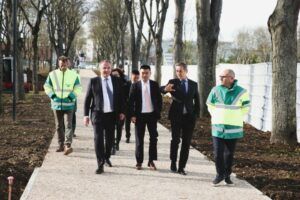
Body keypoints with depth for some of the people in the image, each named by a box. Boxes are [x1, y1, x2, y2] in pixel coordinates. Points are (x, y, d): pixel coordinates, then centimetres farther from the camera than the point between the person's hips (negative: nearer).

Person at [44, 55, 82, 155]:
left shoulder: (73, 75, -2)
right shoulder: (52, 74, 2)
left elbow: (78, 88, 5)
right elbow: (47, 86, 11)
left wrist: (71, 96, -10)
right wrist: (52, 95, -4)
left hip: (68, 105, -2)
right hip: (56, 104, 3)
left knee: (68, 125, -12)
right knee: (59, 126, 10)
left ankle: (67, 145, -19)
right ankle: (61, 145, 20)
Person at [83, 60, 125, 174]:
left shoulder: (116, 81, 5)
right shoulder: (93, 81, -2)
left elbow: (121, 97, 11)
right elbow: (87, 99, 0)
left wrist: (121, 112, 5)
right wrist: (86, 115, -5)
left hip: (112, 115, 3)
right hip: (98, 114, -3)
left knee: (110, 139, 14)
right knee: (98, 139, -8)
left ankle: (107, 157, 39)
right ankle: (100, 165, -3)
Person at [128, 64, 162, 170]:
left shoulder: (155, 85, 3)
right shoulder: (135, 85, -1)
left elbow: (159, 99, 6)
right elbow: (131, 101, -1)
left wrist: (158, 113, -1)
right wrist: (132, 115, -8)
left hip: (152, 115, 2)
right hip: (140, 115, -1)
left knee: (153, 138, 4)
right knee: (139, 139, 5)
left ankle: (151, 161, 14)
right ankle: (139, 161, 13)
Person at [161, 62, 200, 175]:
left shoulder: (193, 84, 8)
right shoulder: (173, 82, 0)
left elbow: (196, 101, 14)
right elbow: (161, 89, -19)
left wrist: (196, 114, 3)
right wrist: (165, 89, -43)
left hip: (189, 117, 2)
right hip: (176, 116, -2)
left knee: (186, 142, 3)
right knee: (175, 140, -7)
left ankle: (181, 167, 10)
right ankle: (173, 163, 12)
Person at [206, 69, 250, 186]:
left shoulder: (241, 92, -5)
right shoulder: (216, 90, -2)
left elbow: (245, 108, 7)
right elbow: (210, 105, 12)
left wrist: (235, 118, 5)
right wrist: (216, 117, 7)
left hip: (233, 129, 0)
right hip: (218, 128, 1)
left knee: (229, 154, 10)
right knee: (218, 153, -3)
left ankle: (227, 176, 24)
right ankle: (220, 174, 15)